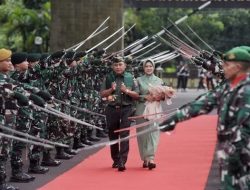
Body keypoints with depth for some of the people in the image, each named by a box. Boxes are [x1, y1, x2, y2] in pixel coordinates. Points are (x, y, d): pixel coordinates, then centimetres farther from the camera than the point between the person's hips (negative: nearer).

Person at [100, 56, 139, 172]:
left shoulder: (130, 78, 4)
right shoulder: (108, 78, 6)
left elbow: (137, 95, 2)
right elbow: (102, 94, 4)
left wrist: (126, 91, -13)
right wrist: (111, 89, -12)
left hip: (126, 109, -2)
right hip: (112, 110, 2)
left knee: (124, 136, -11)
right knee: (113, 136, 10)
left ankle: (122, 161, -15)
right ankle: (115, 160, 23)